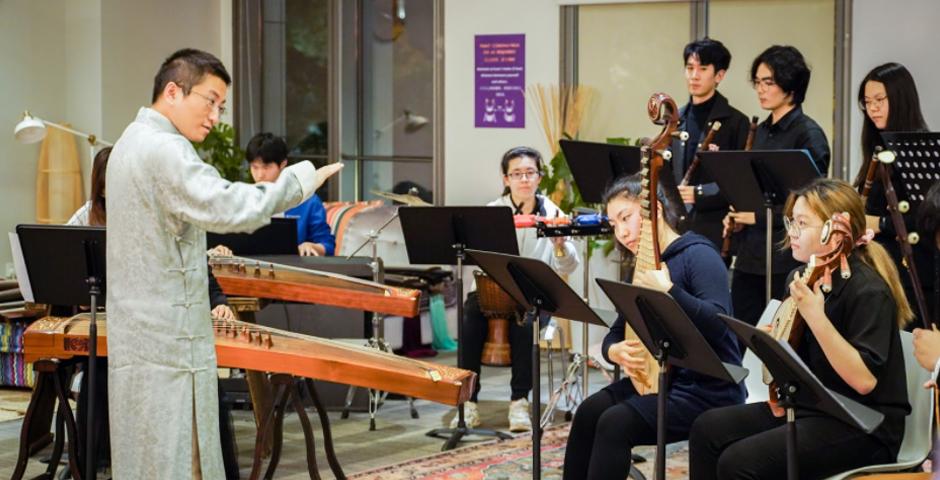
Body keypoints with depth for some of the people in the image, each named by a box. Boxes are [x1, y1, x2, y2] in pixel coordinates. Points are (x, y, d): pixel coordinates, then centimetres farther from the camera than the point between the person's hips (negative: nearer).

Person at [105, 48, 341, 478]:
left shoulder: (132, 144, 16)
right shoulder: (164, 150, -18)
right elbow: (227, 208, -30)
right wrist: (301, 179, -23)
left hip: (137, 337, 10)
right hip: (168, 343, -10)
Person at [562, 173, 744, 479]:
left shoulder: (698, 255, -11)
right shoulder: (642, 269, 13)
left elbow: (718, 324, -25)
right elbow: (615, 334, 15)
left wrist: (668, 290, -32)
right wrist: (615, 351, -9)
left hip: (709, 390, -8)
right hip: (661, 379, 8)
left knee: (615, 423, -23)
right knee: (589, 412, -12)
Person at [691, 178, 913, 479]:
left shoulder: (868, 290, -18)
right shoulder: (804, 277, 6)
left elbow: (864, 380, -27)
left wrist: (815, 316, -33)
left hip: (864, 428, -9)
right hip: (809, 408, 9)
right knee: (708, 429, 0)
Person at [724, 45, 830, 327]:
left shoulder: (808, 134, -9)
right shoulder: (760, 131, 14)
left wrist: (759, 216, -16)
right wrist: (736, 217, 3)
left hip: (786, 259, -7)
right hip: (749, 256, 7)